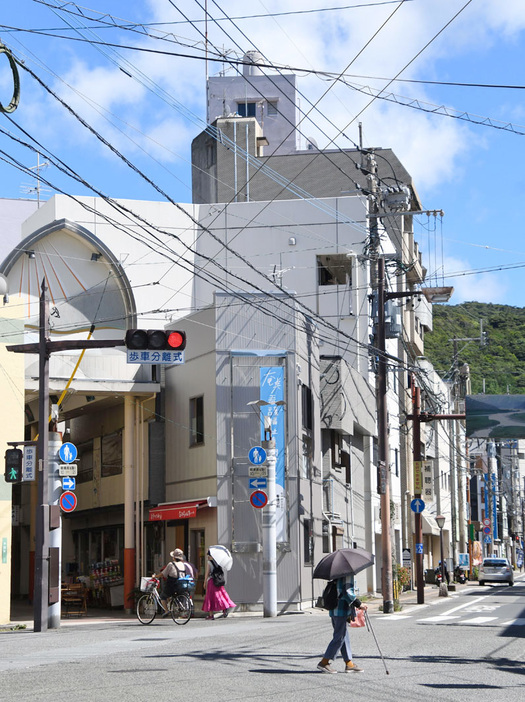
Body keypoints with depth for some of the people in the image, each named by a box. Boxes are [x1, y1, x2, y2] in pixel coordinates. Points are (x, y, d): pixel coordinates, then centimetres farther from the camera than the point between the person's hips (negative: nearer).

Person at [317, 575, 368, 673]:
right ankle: (324, 662, -2)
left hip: (334, 609, 10)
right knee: (340, 637, -4)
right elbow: (347, 592, -21)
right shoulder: (348, 574, -13)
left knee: (344, 636, 12)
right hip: (341, 611, -10)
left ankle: (349, 664, 15)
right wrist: (359, 604, -16)